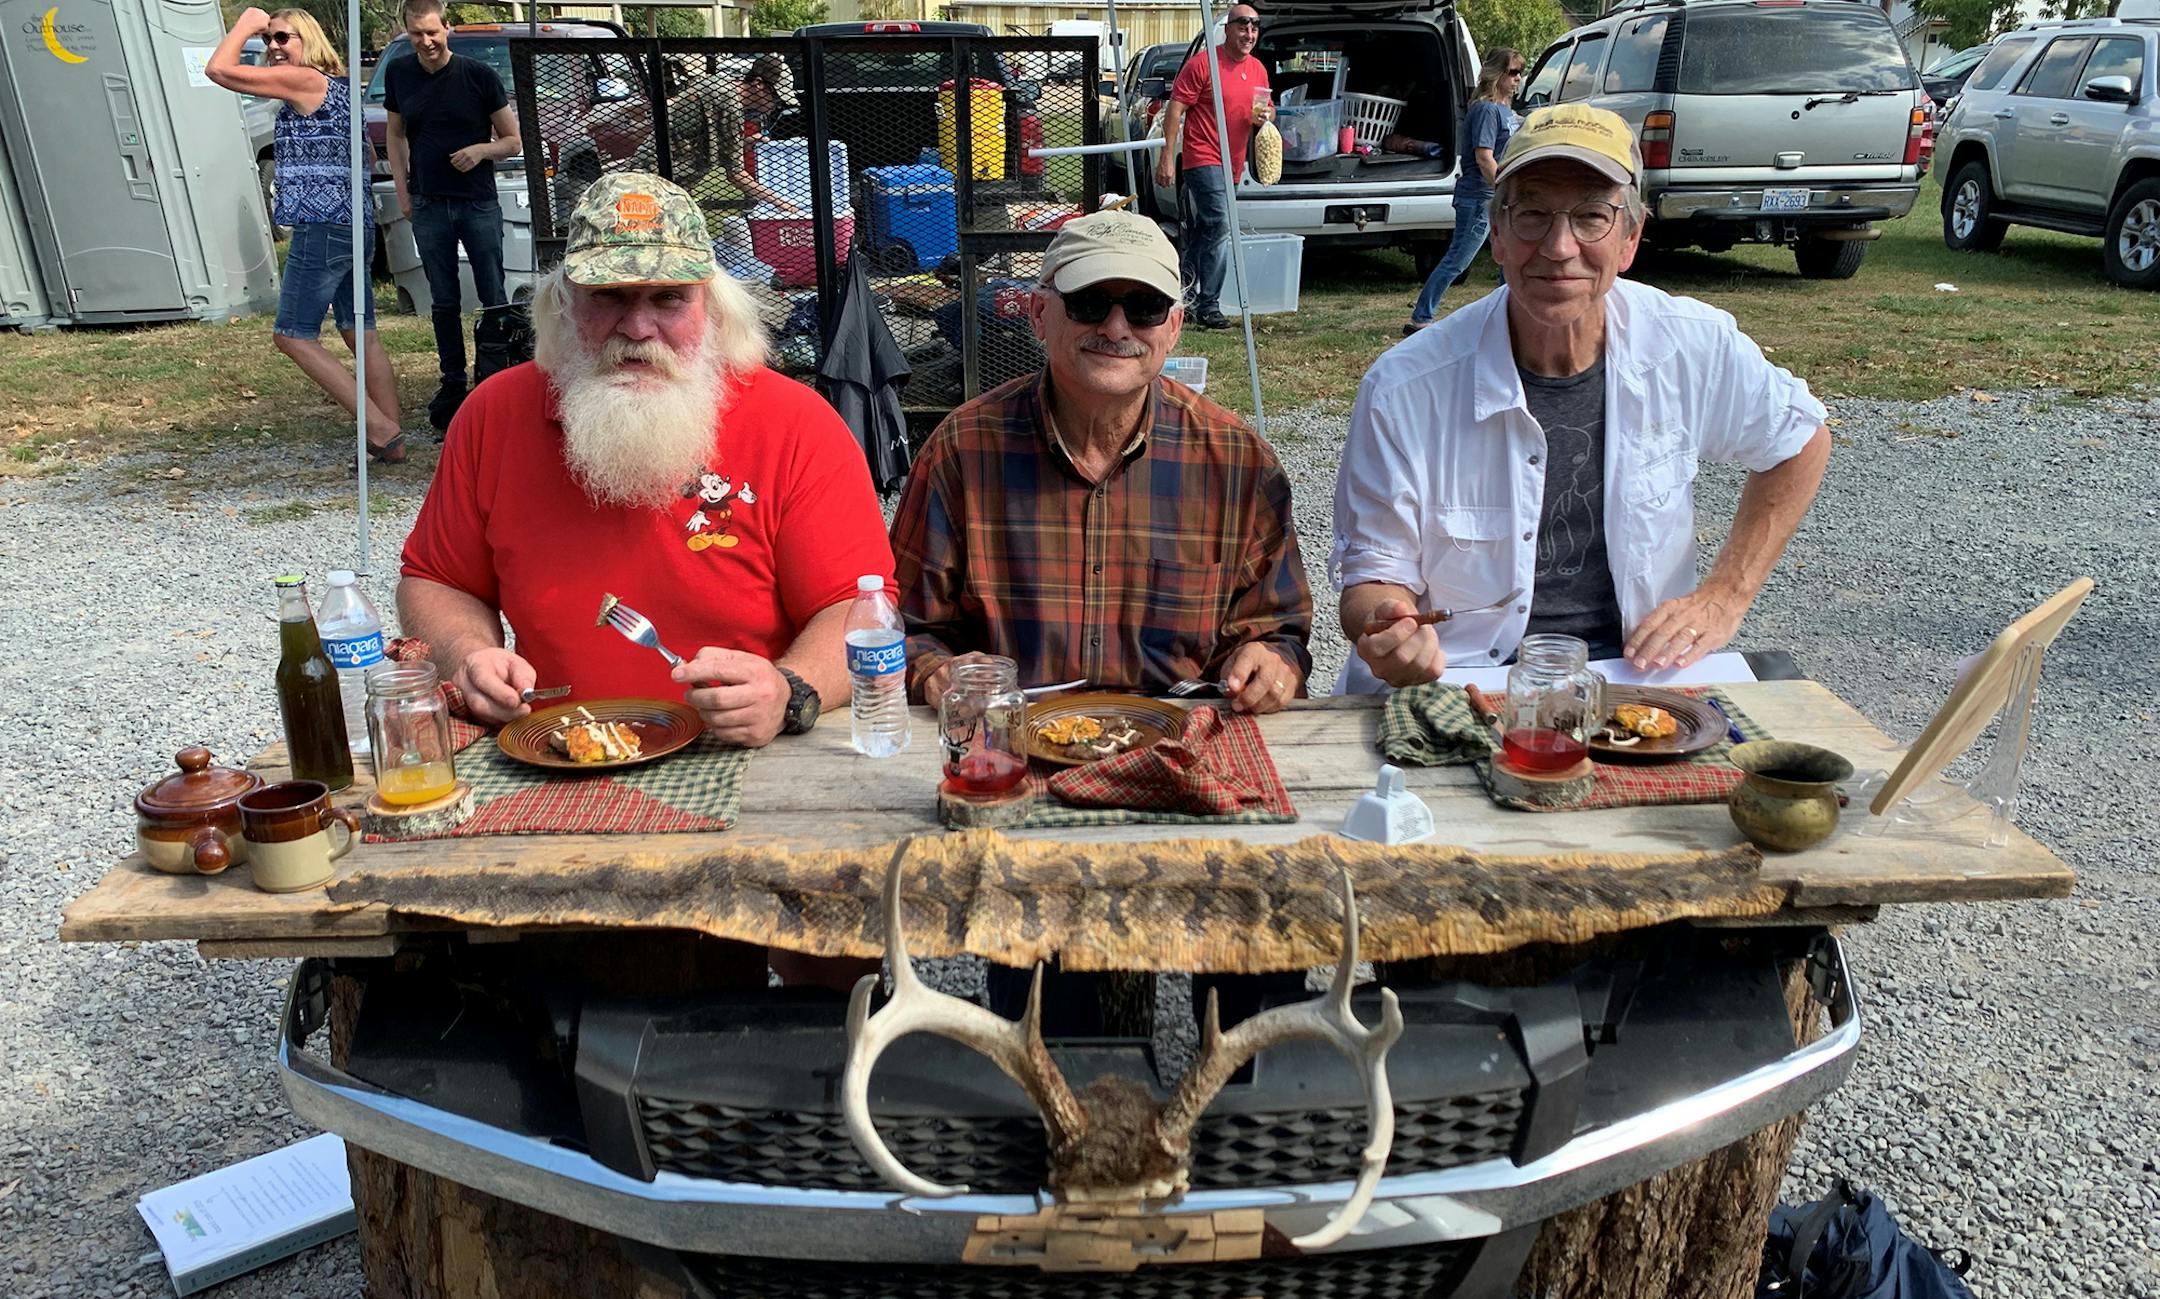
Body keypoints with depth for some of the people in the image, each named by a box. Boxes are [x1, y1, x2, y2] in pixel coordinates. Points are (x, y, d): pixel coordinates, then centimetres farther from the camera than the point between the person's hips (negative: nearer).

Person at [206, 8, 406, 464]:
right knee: (361, 334, 8)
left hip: (321, 226, -9)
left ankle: (381, 431, -11)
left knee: (293, 335, -4)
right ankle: (392, 439, 6)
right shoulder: (338, 88, 20)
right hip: (356, 225, 10)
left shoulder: (304, 80, -7)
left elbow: (219, 69, -9)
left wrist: (243, 24, 2)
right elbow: (368, 159, 29)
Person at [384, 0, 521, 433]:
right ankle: (452, 385, 19)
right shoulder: (398, 74, 5)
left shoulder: (478, 75, -5)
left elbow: (512, 141, 2)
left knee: (494, 301, -1)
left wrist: (482, 149, -18)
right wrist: (402, 190, 8)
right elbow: (395, 134, 17)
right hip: (428, 206, 3)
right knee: (443, 303, 9)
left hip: (479, 205, -3)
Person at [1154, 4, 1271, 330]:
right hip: (1202, 158, -7)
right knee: (1220, 225, -19)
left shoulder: (1258, 70, 12)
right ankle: (1208, 306, -15)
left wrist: (1267, 115, -1)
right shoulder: (1203, 63, -8)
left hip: (1232, 163, 7)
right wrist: (1166, 156, -16)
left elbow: (1268, 108, 25)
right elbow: (1175, 109, -10)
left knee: (1203, 231, 14)